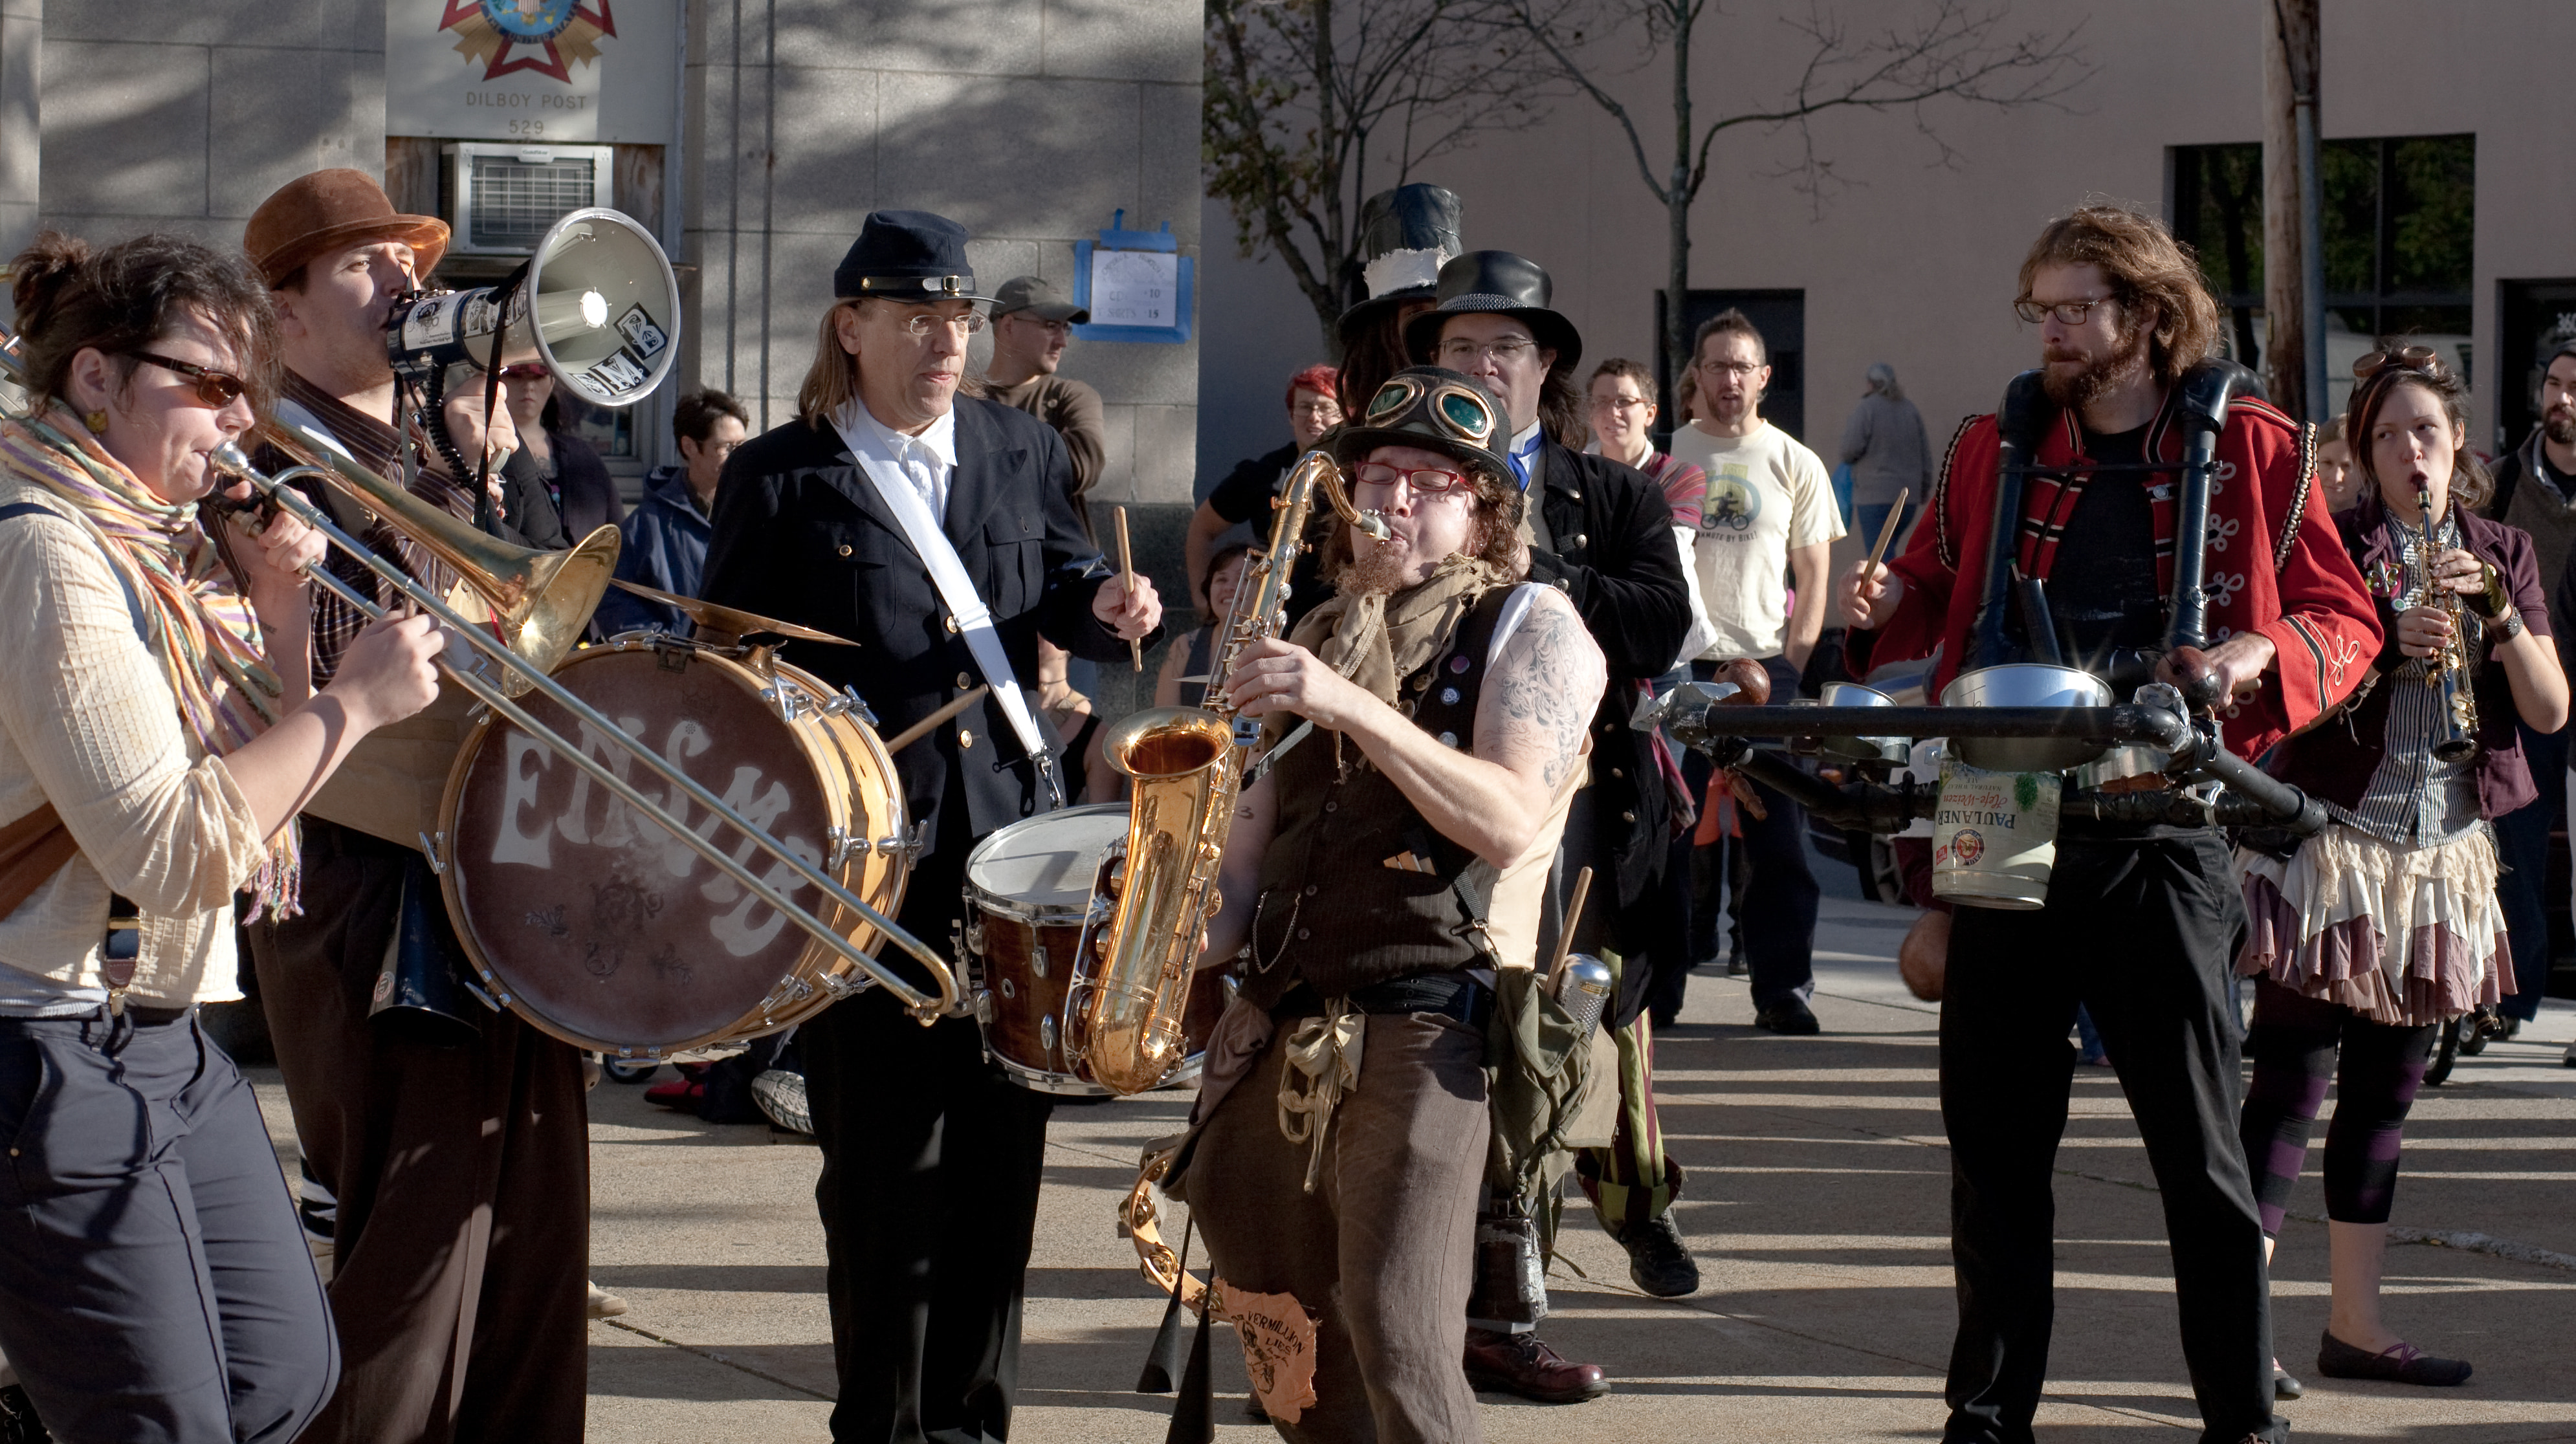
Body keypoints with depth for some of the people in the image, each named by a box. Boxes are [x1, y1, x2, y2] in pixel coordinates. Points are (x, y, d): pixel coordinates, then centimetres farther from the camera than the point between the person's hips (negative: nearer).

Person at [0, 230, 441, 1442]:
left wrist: (277, 607, 3)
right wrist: (352, 700, -17)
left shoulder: (159, 545, 12)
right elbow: (170, 853, -23)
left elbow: (259, 783, 17)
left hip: (167, 1044, 10)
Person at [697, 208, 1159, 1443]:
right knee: (881, 1156, 1)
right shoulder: (778, 481, 0)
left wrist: (1104, 609, -1)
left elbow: (1058, 590, 21)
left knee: (1002, 1144, 7)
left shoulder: (1023, 453, 13)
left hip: (1014, 838, 4)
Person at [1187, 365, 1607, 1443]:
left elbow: (1507, 823, -14)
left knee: (1397, 1353, -18)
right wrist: (1191, 931, 0)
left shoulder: (1528, 626, 3)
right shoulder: (1321, 641, 22)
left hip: (1425, 1030, -7)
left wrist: (1350, 707, -21)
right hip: (1280, 1032, 7)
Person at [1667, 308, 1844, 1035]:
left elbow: (1814, 576, 8)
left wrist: (1792, 664, -2)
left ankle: (1784, 986, 1)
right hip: (1680, 667, 0)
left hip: (1767, 666, 0)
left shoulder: (1795, 465, 7)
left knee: (1778, 834, -2)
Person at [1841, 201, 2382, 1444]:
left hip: (2163, 836, -3)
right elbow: (1936, 593, 21)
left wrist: (2266, 658, -16)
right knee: (1993, 1136, 8)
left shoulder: (2253, 454, 1)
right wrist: (1883, 610, -1)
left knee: (2198, 1138, 0)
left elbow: (2345, 620, 4)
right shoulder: (1992, 451, 11)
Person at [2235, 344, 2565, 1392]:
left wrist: (2495, 610, -12)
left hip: (2443, 853, 5)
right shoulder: (2330, 548, -2)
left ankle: (2355, 1323, 17)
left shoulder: (2504, 555, 11)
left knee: (2386, 1091, 10)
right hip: (2329, 842, -5)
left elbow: (2551, 710, 2)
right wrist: (2387, 649, -19)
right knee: (2291, 1085, -9)